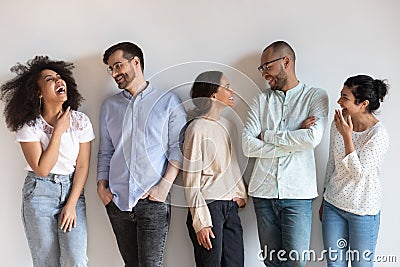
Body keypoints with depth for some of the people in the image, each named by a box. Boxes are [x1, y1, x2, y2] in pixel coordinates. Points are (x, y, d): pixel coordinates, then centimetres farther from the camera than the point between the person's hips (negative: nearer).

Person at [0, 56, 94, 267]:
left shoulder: (81, 121, -5)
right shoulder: (29, 125, -10)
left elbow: (82, 166, -2)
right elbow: (42, 169, -16)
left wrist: (72, 204, -7)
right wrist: (59, 130, -17)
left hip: (72, 188, 1)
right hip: (40, 193, -1)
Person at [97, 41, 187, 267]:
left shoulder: (168, 101, 3)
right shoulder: (109, 106, 15)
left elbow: (178, 147, -2)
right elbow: (105, 152, 17)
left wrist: (165, 185, -12)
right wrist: (102, 186, 5)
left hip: (153, 200, -4)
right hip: (117, 200, 4)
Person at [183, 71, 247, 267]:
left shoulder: (223, 123, 12)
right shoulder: (198, 128, -12)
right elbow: (191, 181, -13)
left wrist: (240, 193, 8)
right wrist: (200, 221, -15)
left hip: (230, 206, 8)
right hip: (209, 206, -7)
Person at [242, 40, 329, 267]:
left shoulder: (316, 96, 2)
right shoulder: (261, 101, 9)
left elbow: (313, 138, -16)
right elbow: (248, 146, -4)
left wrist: (268, 134, -7)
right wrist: (295, 140, -9)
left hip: (297, 194, -3)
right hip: (263, 192, 3)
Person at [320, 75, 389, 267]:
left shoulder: (378, 134, -19)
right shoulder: (339, 124, -1)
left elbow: (359, 173, -21)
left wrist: (347, 136, -25)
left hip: (363, 210, -5)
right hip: (333, 204, 5)